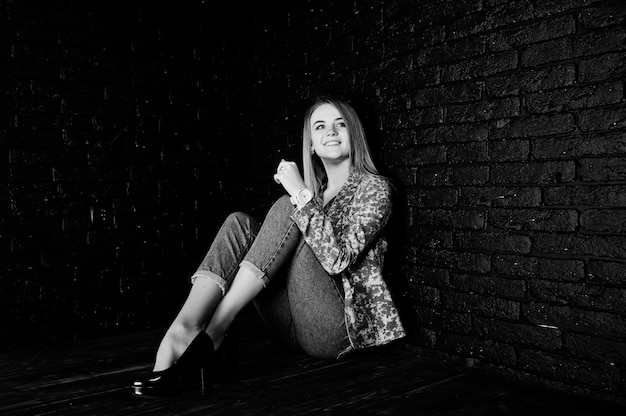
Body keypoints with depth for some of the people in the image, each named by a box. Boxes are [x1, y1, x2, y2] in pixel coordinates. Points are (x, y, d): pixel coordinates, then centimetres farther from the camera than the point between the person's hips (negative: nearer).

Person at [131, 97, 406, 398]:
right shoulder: (316, 190, 20)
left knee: (286, 209, -22)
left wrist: (300, 193, -19)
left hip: (342, 326, -6)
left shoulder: (374, 187, 0)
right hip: (292, 326, 6)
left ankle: (212, 333, -28)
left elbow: (338, 257, -18)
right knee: (240, 223, -12)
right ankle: (180, 331, -31)